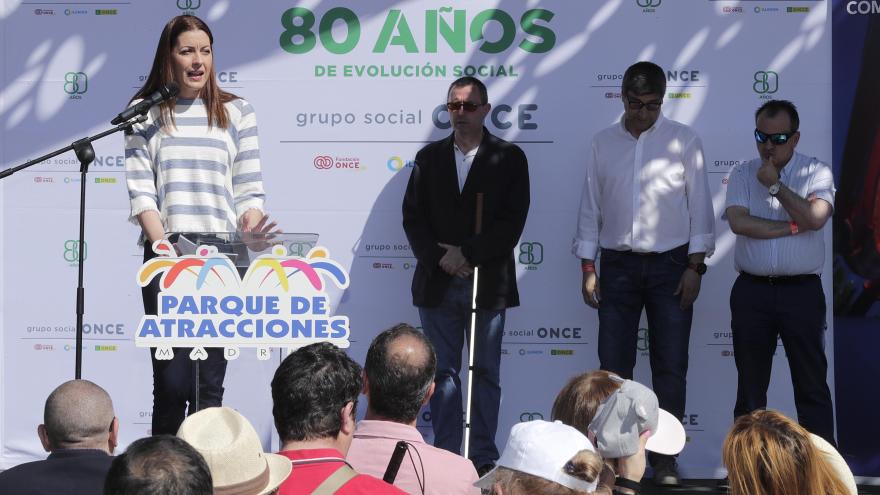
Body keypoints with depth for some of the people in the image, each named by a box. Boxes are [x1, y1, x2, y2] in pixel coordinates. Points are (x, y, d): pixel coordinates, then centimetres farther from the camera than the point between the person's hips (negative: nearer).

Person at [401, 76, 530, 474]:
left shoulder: (509, 158, 3)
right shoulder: (429, 157, 11)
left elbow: (512, 222, -5)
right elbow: (412, 217, 6)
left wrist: (466, 253, -12)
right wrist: (439, 258, -10)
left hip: (487, 281, -2)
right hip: (437, 283, 2)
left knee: (484, 373, 3)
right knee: (443, 372, 4)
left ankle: (483, 459, 6)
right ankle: (445, 457, 7)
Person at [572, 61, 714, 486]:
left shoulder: (684, 141, 2)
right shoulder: (602, 143, 7)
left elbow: (699, 206, 1)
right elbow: (590, 208, 9)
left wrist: (694, 266, -5)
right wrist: (587, 269, 4)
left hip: (670, 264, -1)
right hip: (618, 264, 1)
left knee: (670, 366, -1)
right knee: (613, 365, 1)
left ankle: (664, 458, 5)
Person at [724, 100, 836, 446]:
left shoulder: (816, 173, 2)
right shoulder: (742, 175, 6)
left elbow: (815, 218, -16)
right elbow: (739, 223, -11)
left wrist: (775, 185, -11)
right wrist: (792, 227, -10)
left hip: (802, 290, -2)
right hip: (752, 291, 2)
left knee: (812, 383, 1)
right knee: (750, 383, 8)